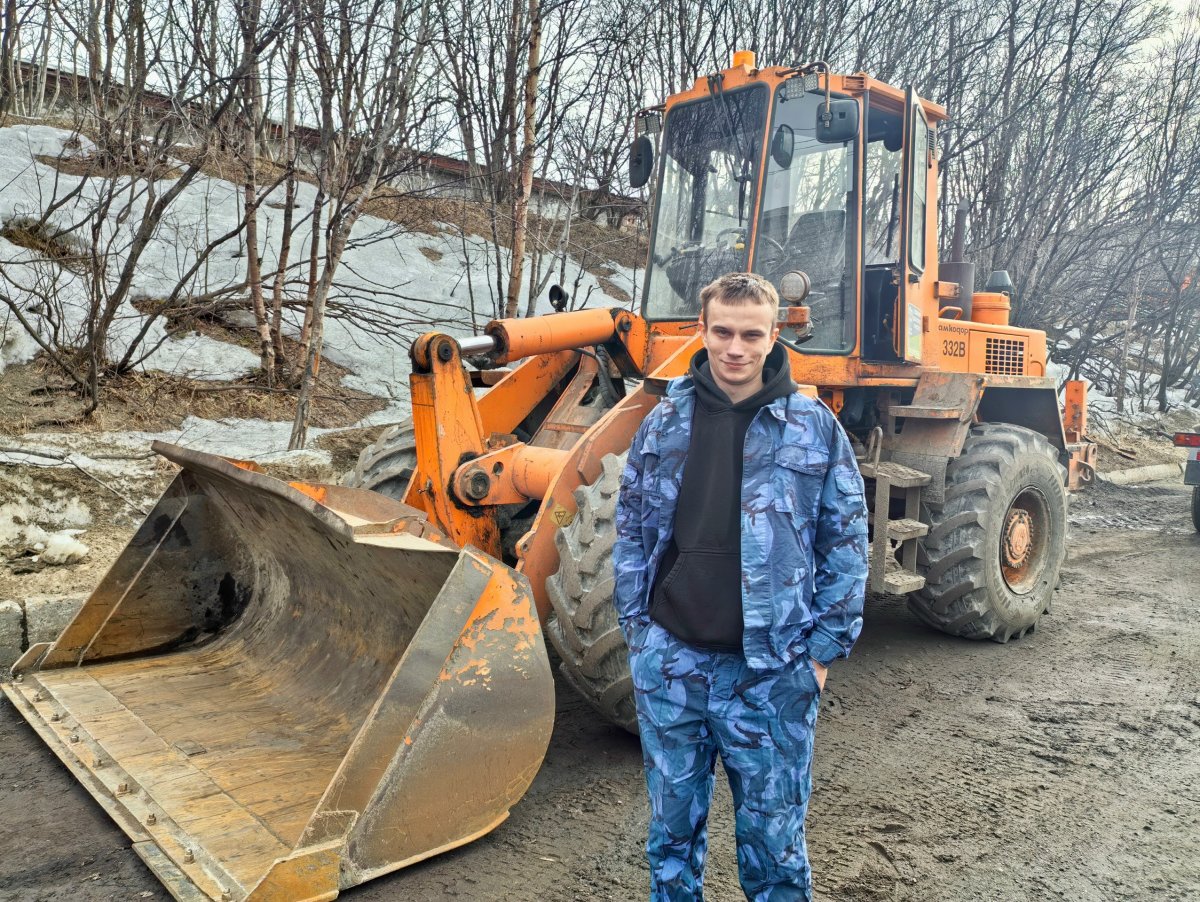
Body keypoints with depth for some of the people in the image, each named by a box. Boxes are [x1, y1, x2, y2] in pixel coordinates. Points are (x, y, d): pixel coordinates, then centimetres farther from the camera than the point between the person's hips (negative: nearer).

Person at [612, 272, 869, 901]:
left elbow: (845, 545, 0)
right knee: (673, 826, 17)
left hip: (771, 672, -2)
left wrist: (824, 648, -2)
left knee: (773, 834, 10)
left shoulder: (814, 428, -3)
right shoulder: (664, 422, 3)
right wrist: (636, 627, 5)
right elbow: (632, 532, 8)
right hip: (669, 661, 3)